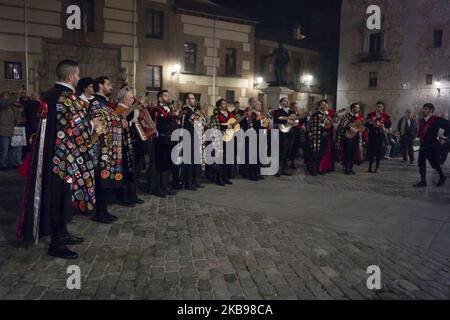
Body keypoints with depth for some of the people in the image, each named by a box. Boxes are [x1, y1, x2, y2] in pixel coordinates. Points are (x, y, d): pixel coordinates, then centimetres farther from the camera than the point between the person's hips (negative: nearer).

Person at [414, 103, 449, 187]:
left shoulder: (436, 120, -12)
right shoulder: (422, 120, 10)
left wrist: (444, 136, -6)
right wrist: (419, 137, 8)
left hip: (432, 145, -7)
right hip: (423, 145, 7)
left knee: (434, 163, 4)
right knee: (421, 164, 3)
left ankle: (442, 177, 30)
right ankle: (423, 181, 10)